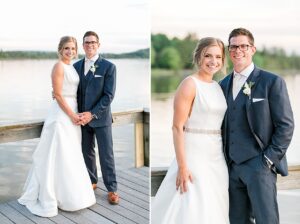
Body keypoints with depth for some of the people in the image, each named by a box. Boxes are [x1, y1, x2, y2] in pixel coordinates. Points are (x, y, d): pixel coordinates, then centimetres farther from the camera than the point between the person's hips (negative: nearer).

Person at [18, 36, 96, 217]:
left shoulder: (72, 67, 13)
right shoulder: (59, 66, -12)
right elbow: (58, 95, -17)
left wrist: (75, 114, 11)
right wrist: (71, 115, -16)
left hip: (72, 112, 9)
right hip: (62, 114, -9)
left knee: (71, 156, 15)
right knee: (60, 156, -2)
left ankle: (68, 194, 28)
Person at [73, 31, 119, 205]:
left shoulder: (108, 66, -7)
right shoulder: (76, 66, 6)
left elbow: (109, 95, -11)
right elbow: (74, 91, 8)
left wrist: (92, 114, -16)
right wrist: (78, 114, -6)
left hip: (101, 118, -4)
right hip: (82, 117, 4)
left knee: (106, 154, 1)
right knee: (87, 152, 14)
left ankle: (112, 189, 11)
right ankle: (92, 181, 31)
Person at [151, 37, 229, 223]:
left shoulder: (218, 86, 11)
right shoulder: (190, 84, -10)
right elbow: (178, 127, -15)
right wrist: (182, 166, -20)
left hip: (217, 158, 7)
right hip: (194, 156, -7)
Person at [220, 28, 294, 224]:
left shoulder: (272, 82, -5)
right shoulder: (224, 85, 13)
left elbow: (286, 125, -7)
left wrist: (269, 159, -12)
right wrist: (225, 161, 9)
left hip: (259, 166, -5)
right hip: (232, 167, 6)